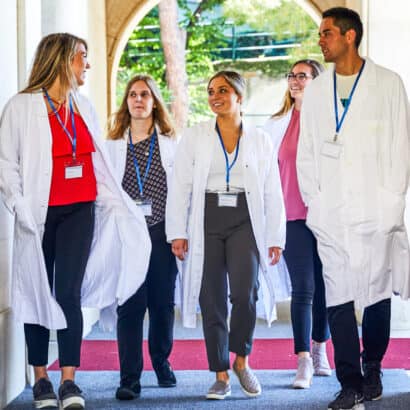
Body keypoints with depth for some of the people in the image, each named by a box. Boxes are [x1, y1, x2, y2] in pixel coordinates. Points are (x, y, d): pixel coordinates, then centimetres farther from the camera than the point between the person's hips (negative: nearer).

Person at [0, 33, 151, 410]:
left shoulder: (83, 106, 12)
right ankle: (41, 380, 14)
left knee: (70, 294, -5)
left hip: (80, 211, 3)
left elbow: (98, 164, 16)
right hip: (41, 213, -3)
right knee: (39, 294, 4)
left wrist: (116, 204, 6)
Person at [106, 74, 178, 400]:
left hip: (162, 230, 1)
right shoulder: (113, 144, 11)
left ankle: (162, 361, 27)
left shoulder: (171, 144, 10)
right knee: (131, 303, -7)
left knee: (163, 301, 6)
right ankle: (130, 377, -6)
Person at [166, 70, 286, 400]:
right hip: (206, 222, 1)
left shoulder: (261, 140, 9)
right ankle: (221, 375, 10)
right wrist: (178, 233, -4)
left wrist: (276, 238, 4)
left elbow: (273, 193, 9)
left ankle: (242, 359, 6)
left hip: (245, 222, -1)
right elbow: (180, 187, 4)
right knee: (212, 300, 0)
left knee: (244, 293, -18)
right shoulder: (194, 137, 7)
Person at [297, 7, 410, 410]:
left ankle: (372, 371, 19)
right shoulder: (316, 91, 14)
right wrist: (313, 201, 4)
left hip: (375, 210, -2)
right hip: (330, 213, 2)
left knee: (377, 293, 2)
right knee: (338, 297, -2)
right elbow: (305, 152, 15)